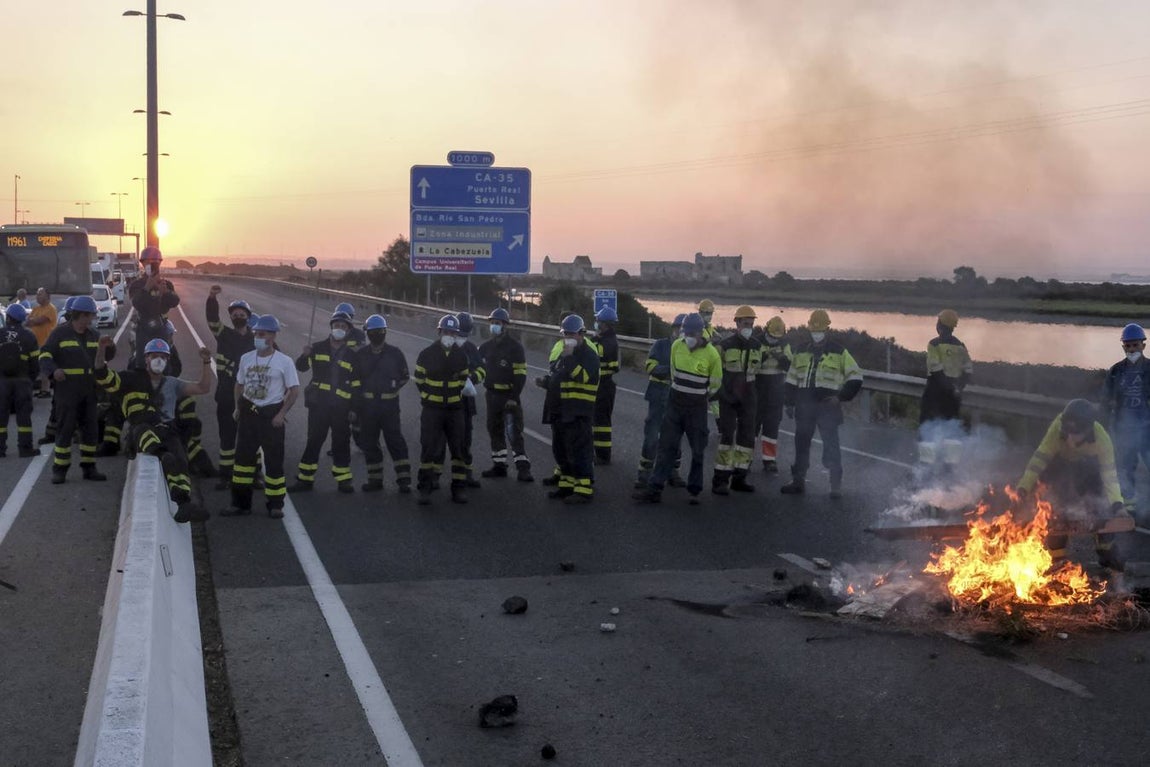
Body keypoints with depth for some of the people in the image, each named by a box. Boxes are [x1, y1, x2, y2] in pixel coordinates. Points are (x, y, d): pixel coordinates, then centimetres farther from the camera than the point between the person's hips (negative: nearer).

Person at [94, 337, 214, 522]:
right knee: (143, 429, -41)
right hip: (140, 431, -2)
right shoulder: (132, 380, 22)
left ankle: (183, 504, -50)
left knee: (179, 461, -30)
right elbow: (103, 376, 10)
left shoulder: (172, 384, 30)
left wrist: (206, 363, 12)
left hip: (168, 432, 2)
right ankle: (163, 455, -72)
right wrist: (102, 350, -4)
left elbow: (203, 387, 25)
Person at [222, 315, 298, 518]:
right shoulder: (246, 358, 6)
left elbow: (294, 390, -6)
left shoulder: (284, 361, -7)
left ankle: (275, 505, 10)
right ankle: (240, 503, 15)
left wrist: (282, 414, -12)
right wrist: (238, 408, 8)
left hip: (271, 414, -4)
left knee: (274, 459, -1)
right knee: (243, 455, 6)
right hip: (248, 412, 4)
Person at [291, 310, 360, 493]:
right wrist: (304, 355, -12)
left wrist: (354, 409, 2)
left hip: (341, 407, 0)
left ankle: (344, 480, 14)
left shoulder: (351, 355, 7)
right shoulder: (318, 348, 6)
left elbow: (356, 385, 8)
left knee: (341, 443, 5)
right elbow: (301, 367, 11)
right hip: (318, 404, 0)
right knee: (313, 441, 3)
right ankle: (305, 480, 9)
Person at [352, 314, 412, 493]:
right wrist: (354, 406, 1)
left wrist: (394, 387, -5)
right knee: (369, 442, 8)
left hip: (389, 404, -2)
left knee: (395, 440, -5)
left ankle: (404, 479, -1)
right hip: (367, 405, 2)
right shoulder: (360, 355, 5)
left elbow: (405, 376, 12)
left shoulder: (395, 353, 2)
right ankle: (375, 479, 18)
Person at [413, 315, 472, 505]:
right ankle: (425, 488, 1)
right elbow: (420, 380, 4)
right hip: (432, 409, -3)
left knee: (458, 448, 4)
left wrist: (464, 386, 3)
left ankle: (458, 487, 12)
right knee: (429, 448, -4)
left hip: (455, 409, 3)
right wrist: (430, 396, 4)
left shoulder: (461, 355, 4)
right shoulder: (427, 354, -5)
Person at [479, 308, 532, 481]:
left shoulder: (515, 346, -9)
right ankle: (499, 465, 22)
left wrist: (514, 397, -17)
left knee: (514, 431, -10)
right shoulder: (485, 347, 10)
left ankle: (523, 468, -10)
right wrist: (485, 386, 7)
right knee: (494, 430, 12)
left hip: (509, 396, -6)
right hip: (492, 395, 6)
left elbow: (520, 374, -12)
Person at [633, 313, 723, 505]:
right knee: (666, 446, 2)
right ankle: (654, 489, 1)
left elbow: (715, 383, 2)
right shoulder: (676, 346, -3)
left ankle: (694, 491, 16)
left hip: (697, 408, -3)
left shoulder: (711, 354, -13)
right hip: (675, 404, 3)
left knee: (698, 451, 6)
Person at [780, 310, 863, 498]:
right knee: (801, 443, 9)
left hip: (827, 405, -4)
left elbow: (855, 377, 2)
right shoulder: (801, 351, 12)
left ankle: (836, 484, -1)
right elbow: (792, 379, 18)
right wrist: (790, 403, 12)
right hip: (804, 405, 4)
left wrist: (841, 397, -7)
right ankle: (798, 481, 20)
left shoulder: (838, 351, 2)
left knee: (831, 444, -6)